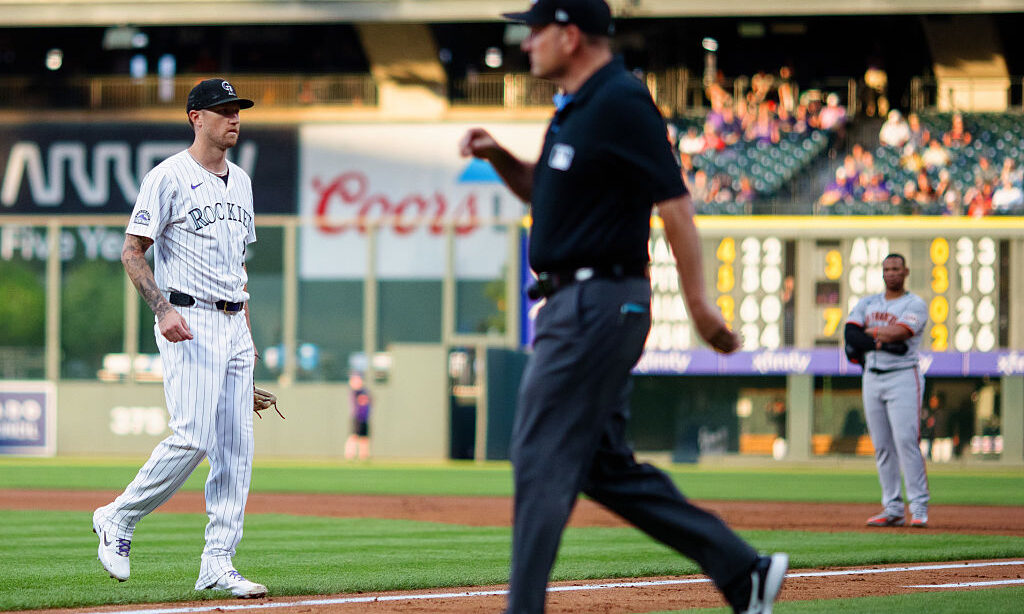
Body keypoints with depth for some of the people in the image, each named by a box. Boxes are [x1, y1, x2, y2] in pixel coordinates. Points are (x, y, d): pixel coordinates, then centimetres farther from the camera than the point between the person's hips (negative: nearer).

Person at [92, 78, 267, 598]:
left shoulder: (241, 181, 17)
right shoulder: (168, 177, -7)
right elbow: (132, 252, -9)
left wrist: (246, 332, 18)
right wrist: (163, 308, -22)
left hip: (233, 326, 8)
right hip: (188, 322, -8)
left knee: (236, 447, 2)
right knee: (192, 436, -17)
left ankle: (218, 564, 4)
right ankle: (118, 519, 2)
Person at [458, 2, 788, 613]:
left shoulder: (622, 104, -15)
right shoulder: (574, 108, 16)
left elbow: (674, 202, -18)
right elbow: (543, 190, 29)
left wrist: (699, 301, -21)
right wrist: (498, 156, 9)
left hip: (598, 303, -10)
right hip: (572, 304, 10)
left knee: (542, 460, -9)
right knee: (605, 464, 12)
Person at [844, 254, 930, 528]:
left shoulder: (915, 305, -1)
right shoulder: (867, 303, 14)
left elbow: (898, 333, -18)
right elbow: (851, 335, -3)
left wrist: (869, 332, -3)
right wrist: (883, 342, -16)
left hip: (903, 378, -5)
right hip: (872, 379, 5)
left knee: (906, 441, -15)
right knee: (882, 446, 4)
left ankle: (919, 507, -13)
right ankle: (893, 510, 7)